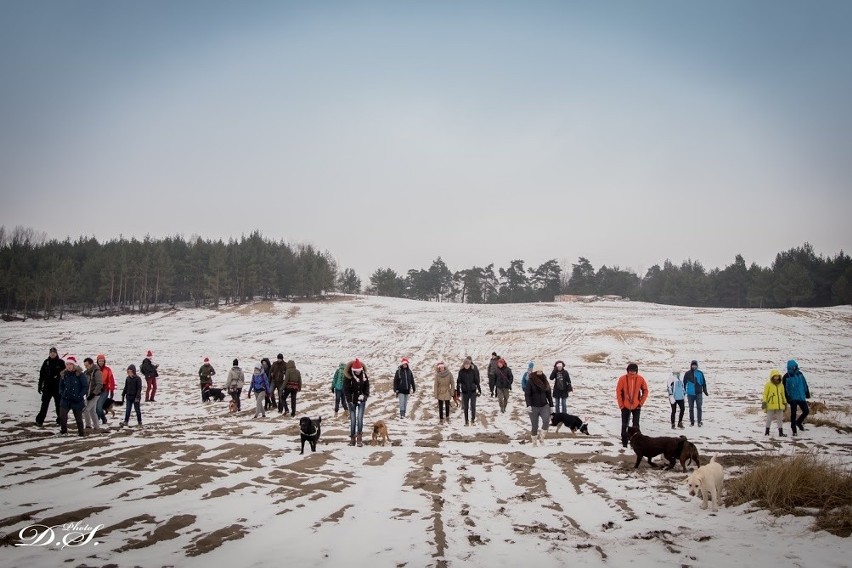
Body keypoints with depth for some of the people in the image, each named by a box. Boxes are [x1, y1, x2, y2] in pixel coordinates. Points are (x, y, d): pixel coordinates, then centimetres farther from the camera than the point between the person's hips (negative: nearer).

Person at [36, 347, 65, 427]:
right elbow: (41, 374, 7)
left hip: (58, 387, -1)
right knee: (45, 404, 2)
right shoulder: (46, 362, 3)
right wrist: (40, 385, 6)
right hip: (47, 386, 1)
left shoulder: (61, 362, -2)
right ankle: (39, 420, 7)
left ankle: (60, 420, 16)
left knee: (59, 404, 7)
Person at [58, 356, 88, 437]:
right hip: (65, 399, 3)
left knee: (78, 417, 7)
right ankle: (63, 429, 11)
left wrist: (80, 396, -13)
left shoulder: (80, 374, -11)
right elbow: (61, 386, 17)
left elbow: (86, 386, -8)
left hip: (77, 400, -3)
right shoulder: (64, 374, 2)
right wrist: (62, 393, 3)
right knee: (62, 415, -10)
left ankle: (81, 432, 21)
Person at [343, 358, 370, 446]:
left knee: (360, 418, -8)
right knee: (352, 420, -2)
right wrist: (349, 401, -15)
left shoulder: (364, 375, -2)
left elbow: (367, 387, 8)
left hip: (361, 400, 1)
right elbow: (346, 390, -10)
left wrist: (365, 396, -7)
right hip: (352, 401, -1)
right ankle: (352, 438, 7)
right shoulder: (348, 376, -11)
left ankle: (359, 439, -4)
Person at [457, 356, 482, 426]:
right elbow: (458, 381, 2)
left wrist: (479, 390, 2)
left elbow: (477, 381, 2)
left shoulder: (473, 370, -3)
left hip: (473, 391, -1)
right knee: (466, 407, 7)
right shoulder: (461, 371, -2)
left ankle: (473, 419, 6)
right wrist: (458, 391, 2)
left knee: (473, 405, -12)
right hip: (465, 391, 1)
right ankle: (466, 421, 18)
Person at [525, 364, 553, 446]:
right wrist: (528, 405, -24)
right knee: (535, 426, 1)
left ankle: (541, 437, -3)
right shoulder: (530, 382, -5)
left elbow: (549, 394, 15)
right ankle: (534, 441, 19)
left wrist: (551, 405, 12)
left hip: (544, 406, 3)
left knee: (546, 421, -21)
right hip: (534, 407, -3)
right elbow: (527, 394, -11)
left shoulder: (545, 381, 9)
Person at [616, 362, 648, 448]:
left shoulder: (640, 379, -6)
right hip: (625, 406, 0)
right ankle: (624, 443, 15)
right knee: (624, 425, 6)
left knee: (636, 425, 3)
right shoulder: (622, 379, -10)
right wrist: (621, 404, -7)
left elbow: (645, 391, 3)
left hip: (636, 406, 0)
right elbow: (618, 392, -6)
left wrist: (641, 402, -3)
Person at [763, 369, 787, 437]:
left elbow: (783, 395, 19)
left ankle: (781, 432, 12)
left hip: (779, 405, 4)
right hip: (770, 405, -4)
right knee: (769, 418, 4)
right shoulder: (768, 384, -4)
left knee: (780, 419, 7)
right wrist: (764, 402, -12)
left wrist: (785, 403, 19)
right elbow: (765, 394, -5)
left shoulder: (781, 385, 11)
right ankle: (767, 431, 16)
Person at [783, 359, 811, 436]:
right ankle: (794, 430, 10)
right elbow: (785, 389, -9)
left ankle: (799, 422, 31)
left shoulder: (799, 374, 5)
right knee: (793, 414, 1)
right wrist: (787, 398, -13)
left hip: (802, 397, 4)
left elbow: (805, 384, 14)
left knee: (806, 411, 4)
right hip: (793, 398, -4)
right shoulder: (786, 377, -9)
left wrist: (807, 394, 13)